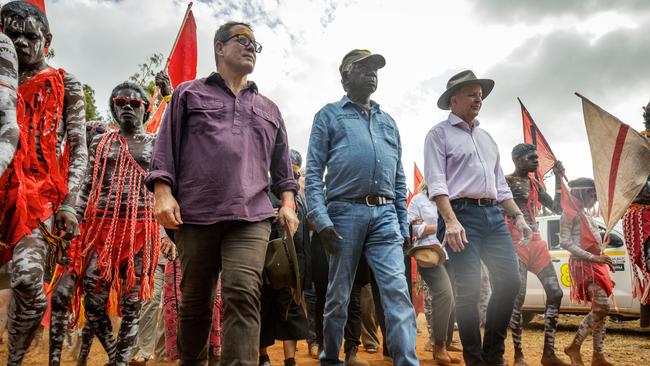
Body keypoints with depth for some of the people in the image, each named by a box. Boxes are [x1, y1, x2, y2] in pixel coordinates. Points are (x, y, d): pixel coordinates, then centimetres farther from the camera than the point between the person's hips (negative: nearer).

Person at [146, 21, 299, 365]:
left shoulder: (269, 109, 23)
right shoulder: (188, 93, 16)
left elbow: (282, 163, 22)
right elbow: (166, 146, 8)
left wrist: (287, 202, 9)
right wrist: (163, 192, -5)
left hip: (251, 216, 1)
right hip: (195, 214, 0)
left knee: (243, 294, -17)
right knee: (194, 299, 10)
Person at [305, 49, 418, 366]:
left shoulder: (388, 121, 22)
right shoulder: (329, 115, 9)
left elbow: (399, 177, 21)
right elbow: (313, 171, 0)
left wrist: (403, 224, 13)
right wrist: (321, 219, -12)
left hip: (384, 214, 3)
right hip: (345, 211, -3)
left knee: (398, 291, -8)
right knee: (339, 294, 7)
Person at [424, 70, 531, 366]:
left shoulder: (486, 137, 25)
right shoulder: (439, 134, 2)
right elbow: (436, 183, -9)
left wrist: (517, 215, 14)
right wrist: (451, 220, -21)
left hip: (493, 214, 7)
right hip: (461, 214, -7)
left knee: (510, 281, 1)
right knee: (469, 289, -6)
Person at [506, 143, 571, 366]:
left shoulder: (535, 184, 18)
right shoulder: (506, 181, -3)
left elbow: (557, 208, 17)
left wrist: (559, 178, 11)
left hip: (536, 242, 7)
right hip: (516, 243, -7)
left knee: (555, 293, 0)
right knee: (518, 297, -10)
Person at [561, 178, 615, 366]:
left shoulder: (584, 213, 21)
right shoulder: (570, 212, -6)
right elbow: (565, 242, -16)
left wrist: (602, 260, 14)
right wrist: (592, 257, -20)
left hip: (595, 264, 9)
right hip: (583, 264, -9)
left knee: (600, 310, 4)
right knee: (602, 306, -18)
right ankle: (574, 347, -7)